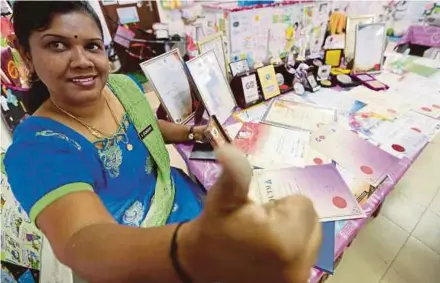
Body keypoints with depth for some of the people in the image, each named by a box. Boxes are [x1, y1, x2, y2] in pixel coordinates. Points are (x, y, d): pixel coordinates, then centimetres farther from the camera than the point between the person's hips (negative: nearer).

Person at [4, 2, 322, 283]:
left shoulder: (123, 85, -10)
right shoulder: (37, 148, -28)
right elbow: (83, 241, -45)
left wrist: (190, 132, -6)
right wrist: (197, 253, -66)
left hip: (187, 199, 5)